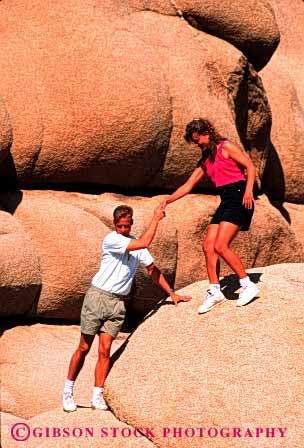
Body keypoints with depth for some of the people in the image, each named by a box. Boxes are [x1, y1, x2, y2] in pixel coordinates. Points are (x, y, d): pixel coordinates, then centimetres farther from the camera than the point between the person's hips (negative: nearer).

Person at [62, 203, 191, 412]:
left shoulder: (136, 245, 8)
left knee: (104, 350, -3)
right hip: (98, 296, -4)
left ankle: (98, 396, -1)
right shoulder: (111, 240, -13)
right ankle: (67, 392, 12)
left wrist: (171, 292, 10)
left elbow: (152, 269, 14)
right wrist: (156, 218, -15)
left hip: (119, 302, 4)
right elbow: (144, 243, -22)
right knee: (84, 348, 0)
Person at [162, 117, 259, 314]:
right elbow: (188, 186, 21)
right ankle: (215, 292, 4)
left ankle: (248, 285, -8)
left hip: (239, 197, -8)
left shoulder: (226, 147, -4)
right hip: (225, 202, 9)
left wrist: (249, 191, -22)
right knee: (208, 245, 0)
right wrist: (167, 201, 15)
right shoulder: (205, 161, 19)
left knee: (220, 246, -17)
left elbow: (250, 166, -9)